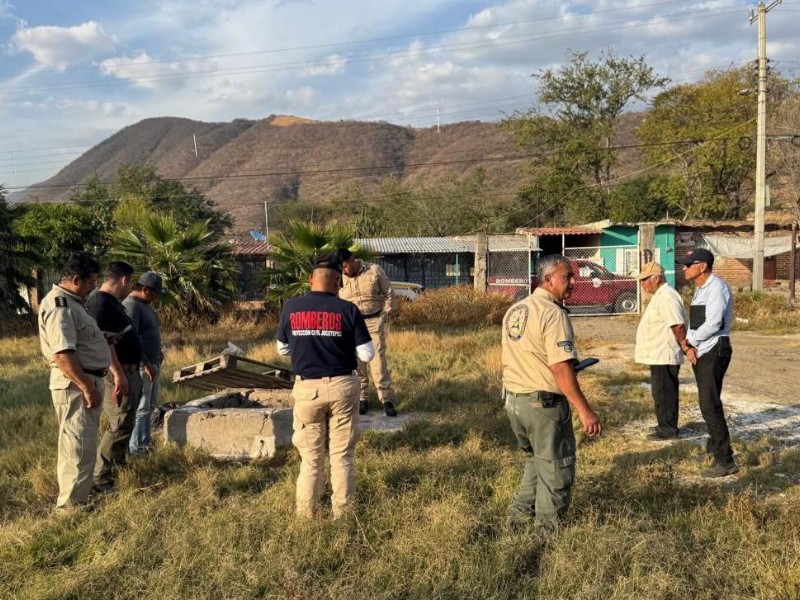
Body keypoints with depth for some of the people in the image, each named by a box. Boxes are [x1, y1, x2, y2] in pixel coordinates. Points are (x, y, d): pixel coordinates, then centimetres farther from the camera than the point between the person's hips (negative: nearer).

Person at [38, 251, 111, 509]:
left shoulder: (71, 302, 14)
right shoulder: (59, 306, -19)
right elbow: (63, 354, -26)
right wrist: (87, 388, -25)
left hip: (86, 381, 11)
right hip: (75, 385, -11)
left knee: (80, 445, 19)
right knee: (80, 447, -6)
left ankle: (74, 499, 31)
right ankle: (71, 505, 1)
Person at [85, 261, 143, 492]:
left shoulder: (111, 301, 14)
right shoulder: (101, 303, -19)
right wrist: (118, 374, -28)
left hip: (128, 371, 11)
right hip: (117, 373, -11)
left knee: (125, 423, 20)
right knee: (119, 427, -9)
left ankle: (118, 464, 35)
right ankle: (100, 479, -5)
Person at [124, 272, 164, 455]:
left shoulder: (145, 303, 13)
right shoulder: (131, 305, -18)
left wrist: (158, 351, 12)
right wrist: (146, 364, -22)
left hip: (152, 363, 10)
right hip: (141, 366, -10)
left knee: (150, 405, 16)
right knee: (141, 408, -4)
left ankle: (145, 442, 26)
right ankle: (135, 447, 3)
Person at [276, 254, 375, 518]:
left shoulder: (290, 307, -3)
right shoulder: (347, 310, -8)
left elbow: (282, 349, 9)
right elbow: (367, 354, -5)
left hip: (307, 388, 1)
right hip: (342, 387, -1)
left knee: (311, 456, 12)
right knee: (342, 454, 10)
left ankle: (305, 514, 18)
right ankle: (342, 513, 16)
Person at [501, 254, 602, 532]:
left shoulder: (514, 310, 10)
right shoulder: (553, 313, -17)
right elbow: (561, 368, -24)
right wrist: (584, 410, -23)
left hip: (513, 399, 8)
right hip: (544, 403, -8)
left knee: (538, 459, 26)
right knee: (556, 468, 8)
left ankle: (520, 513, 32)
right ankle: (548, 528, 18)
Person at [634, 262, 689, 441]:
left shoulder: (666, 297, -20)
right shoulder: (660, 295, 15)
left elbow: (678, 326, -25)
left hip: (663, 355, -10)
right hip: (659, 354, 10)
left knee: (663, 392, -3)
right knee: (662, 392, 17)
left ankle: (668, 430, 5)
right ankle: (665, 425, 27)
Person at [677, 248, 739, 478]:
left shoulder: (716, 288, -16)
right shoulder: (699, 289, 14)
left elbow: (713, 324, -24)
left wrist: (690, 340, -9)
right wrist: (688, 345, -1)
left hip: (714, 352, -10)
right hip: (699, 353, 10)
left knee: (710, 405, -12)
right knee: (707, 402, 21)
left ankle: (725, 460, -7)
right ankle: (715, 444, 40)